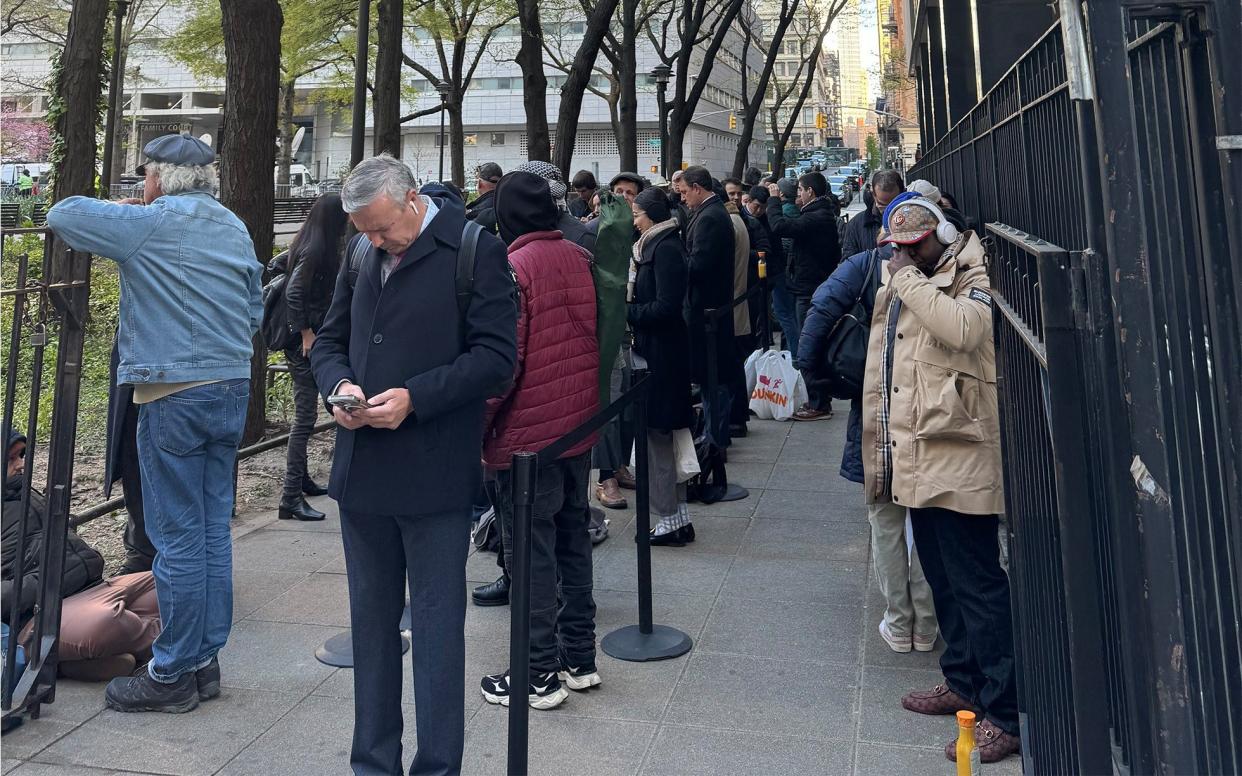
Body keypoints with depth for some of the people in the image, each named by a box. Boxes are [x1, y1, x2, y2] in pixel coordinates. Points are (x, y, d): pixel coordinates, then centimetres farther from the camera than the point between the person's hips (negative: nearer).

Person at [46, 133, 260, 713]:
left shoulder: (149, 223, -8)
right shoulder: (236, 229, 13)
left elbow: (63, 215, -3)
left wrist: (119, 208, 13)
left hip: (175, 394, -7)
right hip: (233, 388, 7)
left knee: (177, 536, -1)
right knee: (214, 529, 11)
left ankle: (172, 675, 9)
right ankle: (206, 658, 21)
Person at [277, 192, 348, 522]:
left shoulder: (308, 245, 12)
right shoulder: (314, 251, -16)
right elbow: (293, 293, -23)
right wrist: (306, 333, -17)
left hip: (309, 338, 10)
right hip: (303, 342, -10)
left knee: (305, 414, 20)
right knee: (305, 417, -8)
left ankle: (301, 478, 34)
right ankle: (290, 498, -6)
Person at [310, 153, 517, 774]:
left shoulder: (475, 251, -8)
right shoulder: (361, 252, 11)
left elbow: (495, 355, -13)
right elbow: (329, 340, 17)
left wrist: (414, 397, -21)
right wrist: (339, 384, -4)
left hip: (434, 478, -6)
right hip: (362, 472, 7)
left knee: (437, 628, 4)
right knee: (371, 624, 17)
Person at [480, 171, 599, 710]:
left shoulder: (513, 268, -15)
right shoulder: (581, 260, 5)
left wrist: (478, 426, -7)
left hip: (528, 436, -7)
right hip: (580, 427, 7)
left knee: (532, 550, 2)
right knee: (572, 537, 17)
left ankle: (540, 675, 12)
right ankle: (580, 658, 28)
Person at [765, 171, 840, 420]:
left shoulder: (816, 217, -20)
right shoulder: (823, 214, 13)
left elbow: (780, 226, -28)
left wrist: (774, 199, -16)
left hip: (809, 291, -10)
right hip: (817, 286, 11)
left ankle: (819, 405, 2)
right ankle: (820, 401, 25)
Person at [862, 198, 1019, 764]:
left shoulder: (971, 276, -6)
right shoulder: (897, 286, 17)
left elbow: (963, 328, -30)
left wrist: (910, 278, -17)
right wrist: (879, 452, 20)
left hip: (957, 457, -8)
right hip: (916, 457, 9)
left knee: (976, 583, -5)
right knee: (942, 578, 18)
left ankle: (1004, 713, 5)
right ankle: (963, 682, 34)